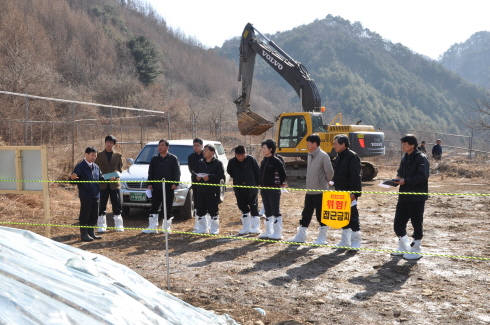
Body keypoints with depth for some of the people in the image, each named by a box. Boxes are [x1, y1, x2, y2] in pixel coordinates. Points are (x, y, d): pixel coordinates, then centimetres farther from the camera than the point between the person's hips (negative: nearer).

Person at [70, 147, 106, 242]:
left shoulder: (96, 167, 12)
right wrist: (72, 178, -36)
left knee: (94, 216, 13)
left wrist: (109, 179, 1)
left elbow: (100, 178, 18)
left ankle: (91, 233, 23)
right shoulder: (80, 166, -8)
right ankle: (84, 235, 7)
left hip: (95, 195, 7)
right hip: (85, 196, -7)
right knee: (85, 216, 0)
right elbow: (74, 179, -13)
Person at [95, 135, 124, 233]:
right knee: (102, 206, 3)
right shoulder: (99, 155, 6)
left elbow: (120, 169, 12)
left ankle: (118, 226, 13)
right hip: (102, 184, 0)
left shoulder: (118, 156, 8)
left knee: (117, 206, 4)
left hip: (114, 184, 1)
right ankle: (101, 226, 12)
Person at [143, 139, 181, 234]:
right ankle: (152, 227, 5)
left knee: (168, 209, 3)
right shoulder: (154, 159, 12)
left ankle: (166, 227, 13)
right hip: (156, 188, 3)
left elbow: (177, 172, -2)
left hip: (168, 188, -3)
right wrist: (150, 184, 4)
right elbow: (150, 172, 13)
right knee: (154, 208, 1)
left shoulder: (173, 158, 1)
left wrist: (175, 183, -11)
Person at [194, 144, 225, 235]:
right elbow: (194, 173, 19)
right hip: (200, 190, 6)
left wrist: (209, 177, -21)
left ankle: (214, 229, 10)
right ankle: (202, 228, 20)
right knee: (200, 210, 8)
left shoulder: (218, 163, -4)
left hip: (213, 191, -5)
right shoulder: (200, 163, 14)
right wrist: (196, 177, -4)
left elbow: (221, 175, -12)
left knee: (213, 211, 0)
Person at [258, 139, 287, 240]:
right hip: (264, 189, 8)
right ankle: (268, 232, 22)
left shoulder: (276, 161, -12)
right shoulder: (263, 161, 10)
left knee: (275, 212, -2)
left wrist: (280, 184, 2)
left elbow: (283, 174, -8)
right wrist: (261, 185, 11)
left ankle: (277, 233, 4)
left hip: (274, 190, -8)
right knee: (267, 212, 14)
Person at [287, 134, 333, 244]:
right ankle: (300, 236, 20)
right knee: (306, 214, 13)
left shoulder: (323, 155, -15)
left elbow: (329, 172, -15)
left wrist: (326, 181, 0)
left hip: (320, 191, -8)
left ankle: (322, 238, 13)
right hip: (310, 191, 8)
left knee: (321, 215, 3)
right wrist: (309, 183, 13)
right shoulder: (310, 155, 11)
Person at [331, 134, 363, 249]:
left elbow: (355, 176, -19)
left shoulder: (352, 157, -14)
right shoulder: (338, 157, 14)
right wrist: (336, 190, 18)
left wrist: (354, 193, -24)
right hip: (340, 192, 9)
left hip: (350, 193, -9)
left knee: (353, 218, -5)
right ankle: (345, 241, 22)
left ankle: (356, 242, 3)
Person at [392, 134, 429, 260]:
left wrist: (405, 180, -19)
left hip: (417, 197, -8)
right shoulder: (405, 158, 14)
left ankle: (415, 250, 15)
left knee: (417, 224, 3)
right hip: (404, 196, 8)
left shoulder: (421, 158, -11)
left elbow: (422, 176, -20)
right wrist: (398, 178, 3)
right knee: (398, 224, 9)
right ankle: (403, 248, 26)